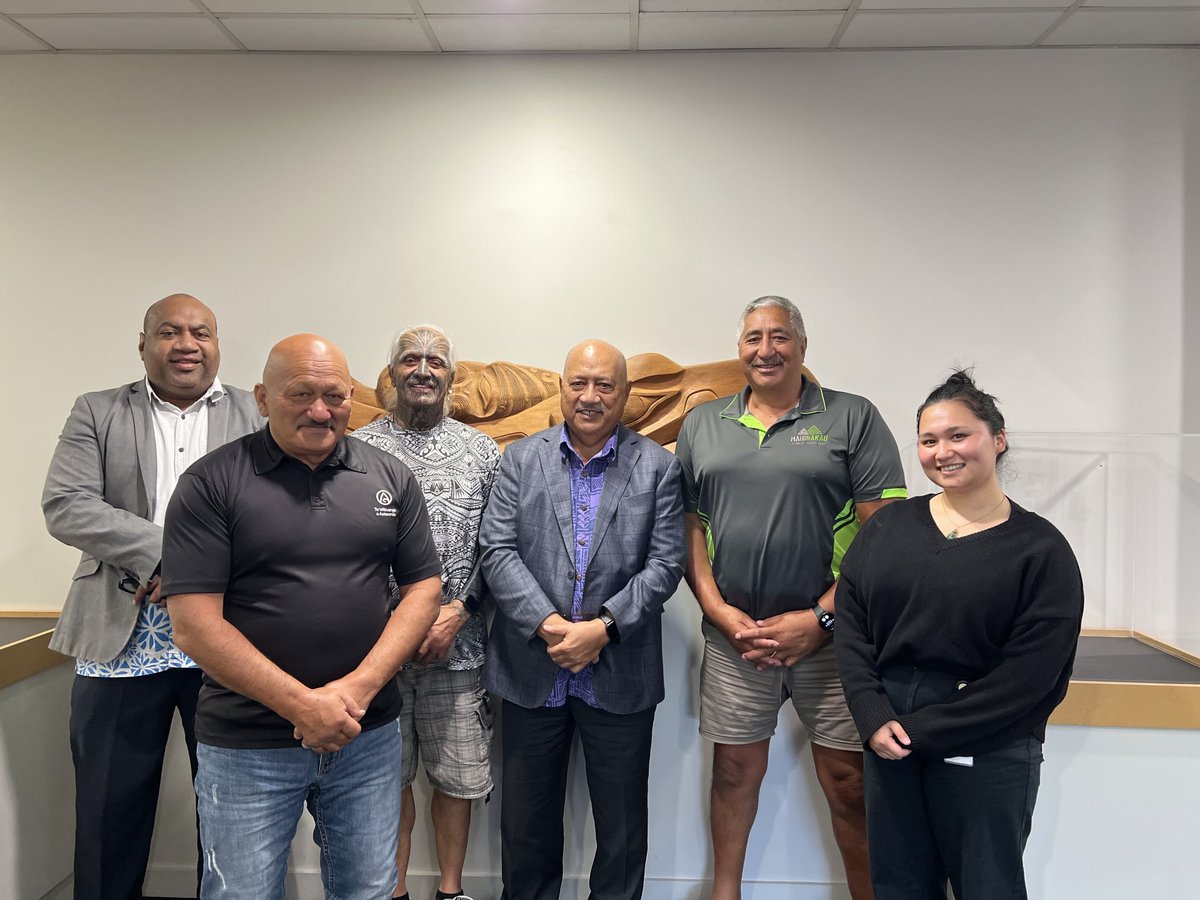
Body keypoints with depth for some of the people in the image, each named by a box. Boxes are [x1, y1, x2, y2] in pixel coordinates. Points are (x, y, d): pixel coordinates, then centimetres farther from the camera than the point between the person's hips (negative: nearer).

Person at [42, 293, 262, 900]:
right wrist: (167, 550, -16)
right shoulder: (98, 413, 7)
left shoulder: (257, 416, 5)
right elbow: (64, 506, -5)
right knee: (110, 809, 12)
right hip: (122, 639, 1)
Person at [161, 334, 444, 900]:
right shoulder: (211, 484, -7)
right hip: (247, 745, -2)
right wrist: (302, 705, -16)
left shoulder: (390, 478, 3)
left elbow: (423, 587, 2)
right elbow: (193, 622, -11)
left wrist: (359, 689, -11)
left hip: (368, 735, 3)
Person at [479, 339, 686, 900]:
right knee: (527, 820, 17)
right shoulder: (520, 460, 3)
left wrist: (602, 628, -16)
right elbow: (497, 550, -5)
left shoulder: (657, 466, 0)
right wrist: (548, 624, -16)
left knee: (622, 825, 14)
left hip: (621, 677, -1)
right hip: (531, 670, 1)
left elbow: (664, 564, -6)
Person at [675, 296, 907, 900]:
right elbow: (687, 527, 7)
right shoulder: (701, 425, 9)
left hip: (829, 635, -2)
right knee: (735, 769, 15)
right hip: (733, 633, 3)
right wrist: (719, 611, -5)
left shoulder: (853, 419, -1)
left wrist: (820, 617, -13)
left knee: (849, 783, 7)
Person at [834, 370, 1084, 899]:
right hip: (887, 739, 3)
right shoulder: (888, 527, 3)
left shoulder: (1040, 548, -7)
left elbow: (1028, 673, -11)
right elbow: (850, 621, 1)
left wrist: (922, 731, -12)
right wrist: (874, 717, -11)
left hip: (987, 750, -3)